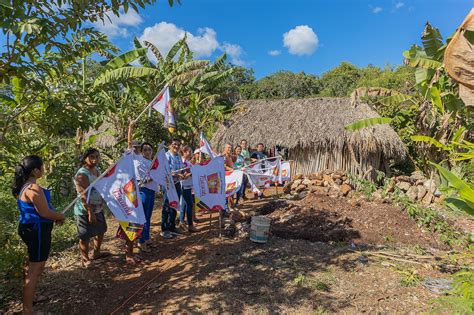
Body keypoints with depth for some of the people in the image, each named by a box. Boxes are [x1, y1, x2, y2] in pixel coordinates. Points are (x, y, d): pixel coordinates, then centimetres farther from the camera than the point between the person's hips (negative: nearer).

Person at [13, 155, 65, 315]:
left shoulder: (24, 185, 8)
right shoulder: (34, 188, -25)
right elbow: (45, 213, -25)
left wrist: (56, 216, 11)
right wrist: (60, 216, -7)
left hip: (30, 228, 11)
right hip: (37, 230, -11)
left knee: (33, 267, 27)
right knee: (34, 271, 1)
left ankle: (28, 298, 45)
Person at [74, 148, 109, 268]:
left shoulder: (97, 170, 7)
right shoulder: (82, 174, -21)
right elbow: (83, 196, -25)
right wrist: (90, 212, -27)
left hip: (98, 209, 9)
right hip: (85, 211, -9)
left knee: (101, 231, 22)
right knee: (85, 236, 5)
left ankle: (96, 253, 41)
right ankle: (85, 260, 21)